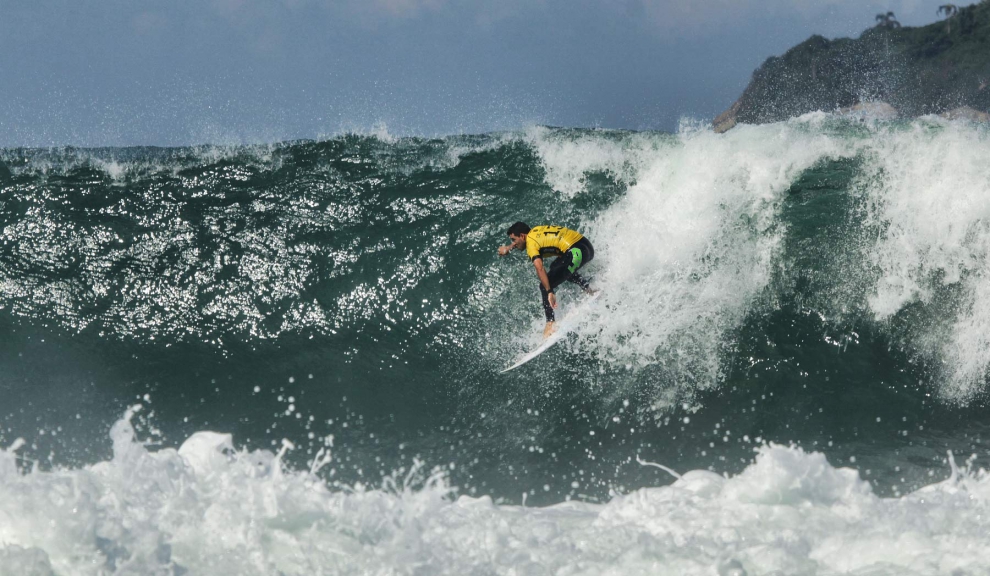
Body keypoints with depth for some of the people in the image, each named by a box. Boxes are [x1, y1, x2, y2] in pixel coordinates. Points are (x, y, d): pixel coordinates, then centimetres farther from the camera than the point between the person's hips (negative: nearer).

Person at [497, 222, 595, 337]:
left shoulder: (531, 243, -9)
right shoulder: (534, 231, 17)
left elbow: (539, 268, -23)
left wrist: (549, 292, -27)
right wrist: (508, 248, 48)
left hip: (577, 252, -10)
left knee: (545, 286, -12)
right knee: (556, 267, 36)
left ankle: (550, 323, -20)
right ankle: (588, 289, 25)